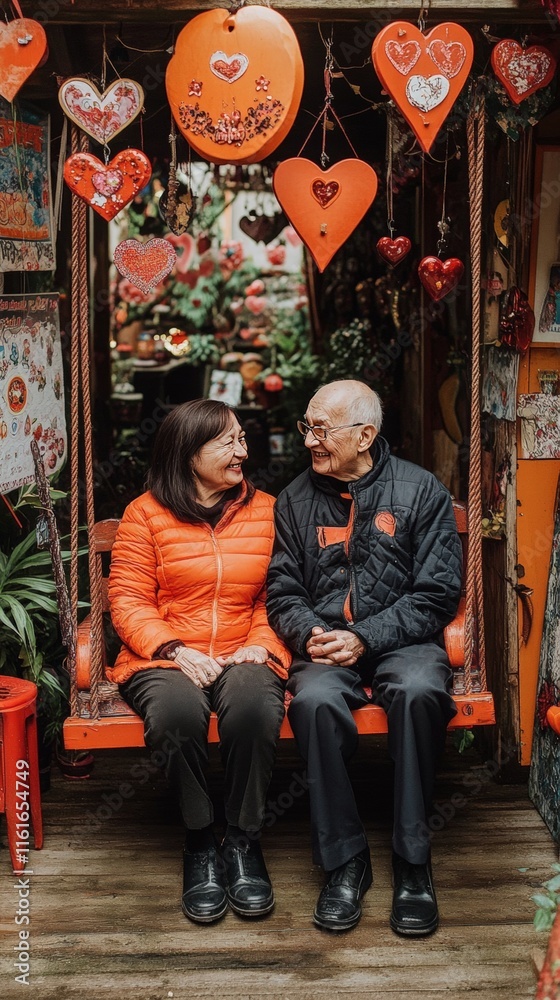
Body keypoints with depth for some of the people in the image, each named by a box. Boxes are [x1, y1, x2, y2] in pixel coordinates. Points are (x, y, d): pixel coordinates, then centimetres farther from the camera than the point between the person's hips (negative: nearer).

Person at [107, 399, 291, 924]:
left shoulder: (265, 510, 12)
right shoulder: (145, 513, 5)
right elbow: (127, 600, 0)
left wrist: (261, 645, -9)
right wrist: (174, 650, -14)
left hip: (243, 657, 1)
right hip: (166, 660, -1)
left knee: (254, 703, -35)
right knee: (178, 709, -36)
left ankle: (243, 842, -18)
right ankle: (199, 843, -15)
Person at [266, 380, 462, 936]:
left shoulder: (420, 490, 2)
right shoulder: (296, 499, 11)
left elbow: (436, 594, -2)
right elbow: (282, 593, 12)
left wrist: (365, 638, -14)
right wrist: (309, 634, -11)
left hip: (402, 641, -1)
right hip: (325, 648, 2)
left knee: (419, 692, -36)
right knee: (314, 701, -33)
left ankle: (412, 862, -22)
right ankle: (345, 860, -19)